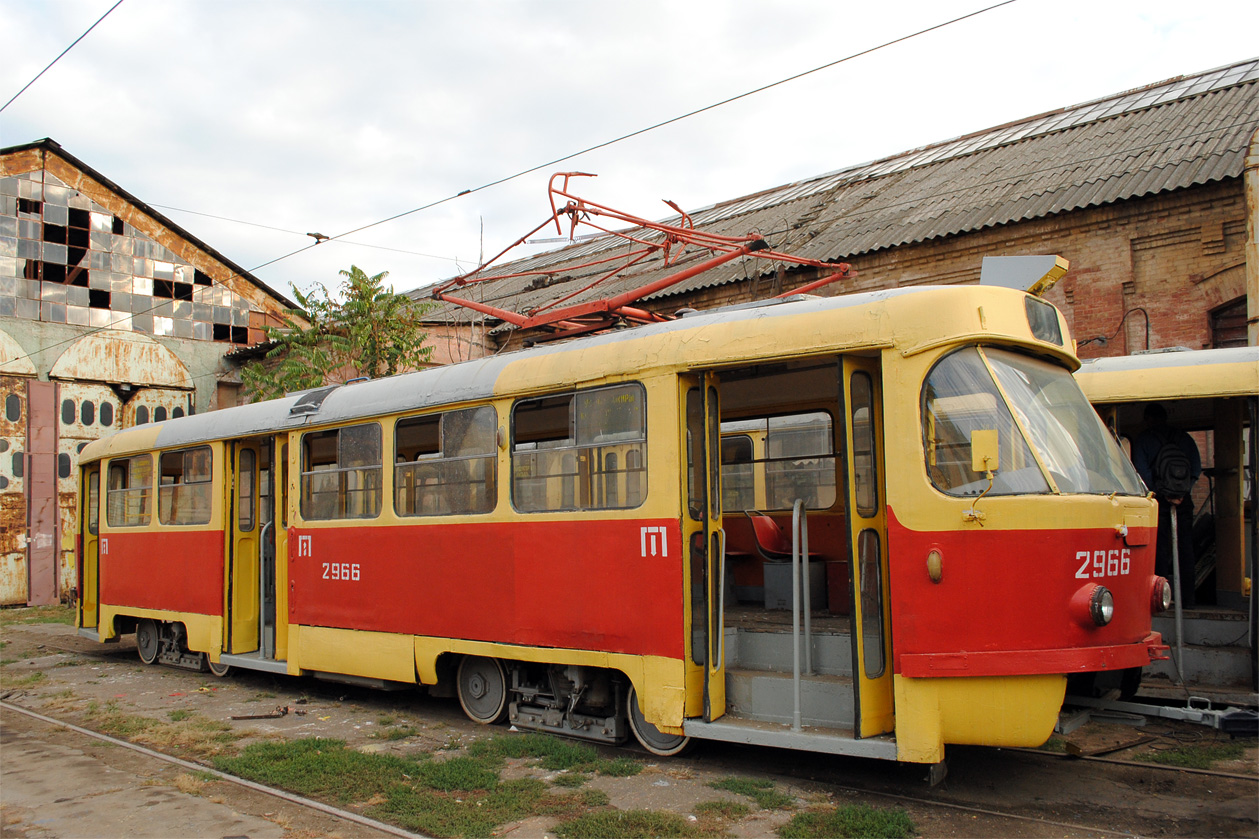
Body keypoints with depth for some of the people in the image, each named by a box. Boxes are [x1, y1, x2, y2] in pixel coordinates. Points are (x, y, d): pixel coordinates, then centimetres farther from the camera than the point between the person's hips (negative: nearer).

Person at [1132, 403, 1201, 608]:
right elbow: (1197, 468, 2)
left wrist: (1162, 493, -5)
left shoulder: (1143, 439, 1)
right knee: (1185, 548, 7)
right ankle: (1187, 598, 9)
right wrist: (1183, 493, 1)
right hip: (1184, 499, 3)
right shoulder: (1185, 438, 10)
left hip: (1158, 499, -3)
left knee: (1160, 548, 1)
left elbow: (1142, 470, -8)